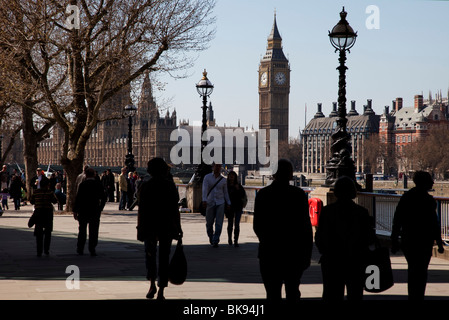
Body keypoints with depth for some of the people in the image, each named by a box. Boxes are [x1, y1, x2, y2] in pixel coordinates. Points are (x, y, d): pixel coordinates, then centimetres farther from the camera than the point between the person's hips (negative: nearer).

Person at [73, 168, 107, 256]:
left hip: (83, 212, -1)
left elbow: (78, 198, -10)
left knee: (82, 231, 13)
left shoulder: (82, 184, -8)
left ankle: (80, 249, 18)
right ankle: (92, 250, -1)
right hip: (95, 212, 1)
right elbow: (103, 198, 4)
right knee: (93, 231, 4)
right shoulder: (99, 184, -1)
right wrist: (100, 208, 16)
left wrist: (75, 211, -2)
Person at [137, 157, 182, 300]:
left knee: (150, 254, 15)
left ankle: (152, 284, -5)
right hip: (167, 227, 1)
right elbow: (175, 209, -3)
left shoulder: (145, 186, -4)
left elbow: (141, 209, -6)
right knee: (164, 257, 8)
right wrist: (178, 228, 3)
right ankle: (161, 291, 4)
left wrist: (139, 228, 0)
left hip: (149, 226, -1)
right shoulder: (170, 185, -1)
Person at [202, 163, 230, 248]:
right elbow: (205, 189, -11)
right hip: (210, 203, 0)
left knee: (219, 223, -10)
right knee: (209, 223, 6)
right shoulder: (207, 177, 1)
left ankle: (215, 241, -8)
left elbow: (225, 192, 13)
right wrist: (204, 200, -24)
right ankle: (211, 237, 30)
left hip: (220, 203, 0)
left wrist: (228, 203, 8)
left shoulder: (223, 180, 6)